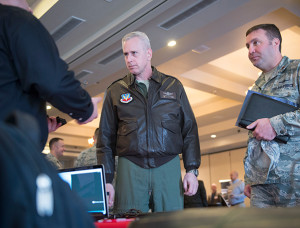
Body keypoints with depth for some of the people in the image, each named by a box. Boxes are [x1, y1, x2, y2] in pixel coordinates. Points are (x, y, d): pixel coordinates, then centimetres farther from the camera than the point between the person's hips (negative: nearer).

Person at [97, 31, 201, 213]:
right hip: (130, 168, 0)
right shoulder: (116, 91, 12)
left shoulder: (173, 86, 12)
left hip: (168, 167, 1)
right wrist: (106, 180, 3)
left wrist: (192, 170, 1)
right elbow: (106, 138, 10)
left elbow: (189, 129, 10)